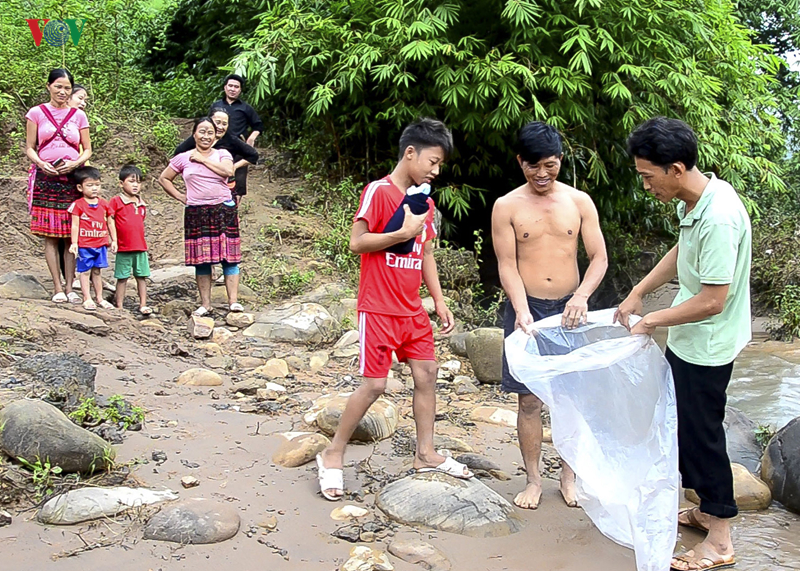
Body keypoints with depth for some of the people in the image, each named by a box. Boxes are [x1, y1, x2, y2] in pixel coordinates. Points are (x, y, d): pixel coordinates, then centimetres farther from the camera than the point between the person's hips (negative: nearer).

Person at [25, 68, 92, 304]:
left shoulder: (79, 115, 10)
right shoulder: (36, 113, 7)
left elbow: (87, 149, 11)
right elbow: (29, 148, 7)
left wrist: (75, 163, -9)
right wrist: (41, 164, -12)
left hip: (73, 178, 1)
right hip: (45, 178, -1)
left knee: (72, 235, -1)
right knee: (50, 235, -3)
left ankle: (69, 287, 3)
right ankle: (57, 287, 1)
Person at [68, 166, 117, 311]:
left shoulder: (104, 204, 7)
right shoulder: (78, 205, -6)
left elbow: (110, 223, 14)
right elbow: (75, 225, -8)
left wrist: (114, 240, 12)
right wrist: (74, 243, -12)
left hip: (101, 244, 4)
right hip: (84, 245, -4)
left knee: (97, 271, 13)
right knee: (85, 271, 3)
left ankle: (99, 298, 20)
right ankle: (87, 299, 7)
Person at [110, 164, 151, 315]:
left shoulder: (142, 204, 12)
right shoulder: (116, 201, -4)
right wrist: (114, 240, -11)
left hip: (141, 247, 5)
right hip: (123, 248, -5)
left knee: (142, 277, 6)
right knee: (122, 278, 2)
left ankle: (143, 305, 12)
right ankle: (119, 307, 9)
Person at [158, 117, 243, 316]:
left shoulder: (222, 154, 8)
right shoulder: (183, 158, 10)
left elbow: (228, 171, -13)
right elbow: (164, 178, 18)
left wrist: (202, 159, -6)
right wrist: (180, 197, 8)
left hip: (224, 210, -1)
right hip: (196, 213, 1)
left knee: (228, 256, -5)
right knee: (201, 258, 2)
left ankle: (233, 301, -6)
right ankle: (205, 304, 7)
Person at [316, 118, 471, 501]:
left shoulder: (425, 203, 12)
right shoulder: (378, 191, -11)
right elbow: (357, 242, -18)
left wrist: (439, 301, 14)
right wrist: (404, 233, -20)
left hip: (412, 309, 8)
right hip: (378, 308, -8)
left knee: (427, 373, 8)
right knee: (375, 384, -6)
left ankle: (426, 454, 21)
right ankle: (333, 455, 10)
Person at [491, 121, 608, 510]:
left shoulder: (580, 202, 1)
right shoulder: (507, 207, -3)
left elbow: (599, 257, -1)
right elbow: (507, 266, -6)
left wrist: (581, 296, -19)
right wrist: (522, 310, -21)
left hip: (570, 309, 2)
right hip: (526, 310, -1)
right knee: (529, 399, 4)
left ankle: (569, 476, 25)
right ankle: (533, 479, 19)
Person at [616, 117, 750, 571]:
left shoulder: (718, 218, -30)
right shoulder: (696, 199, 0)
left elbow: (712, 300, -28)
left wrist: (654, 321, -16)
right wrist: (638, 293, 13)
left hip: (706, 347, -9)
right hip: (688, 341, 9)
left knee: (701, 433, 2)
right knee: (687, 427, 21)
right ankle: (708, 509, 39)